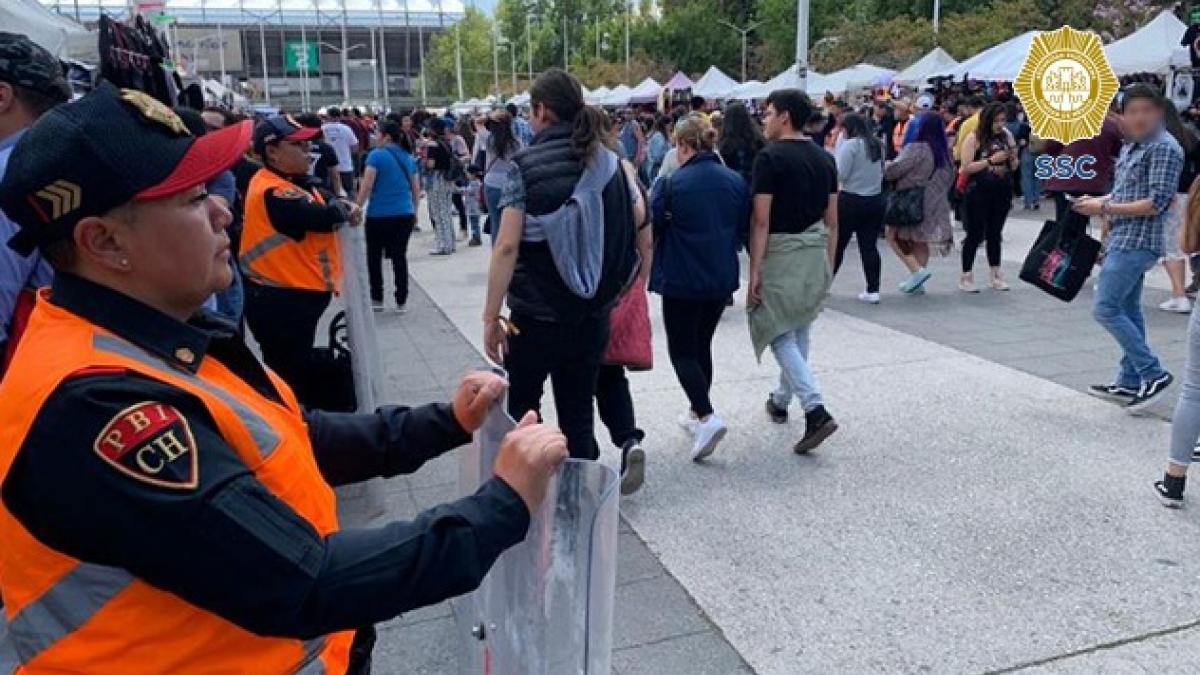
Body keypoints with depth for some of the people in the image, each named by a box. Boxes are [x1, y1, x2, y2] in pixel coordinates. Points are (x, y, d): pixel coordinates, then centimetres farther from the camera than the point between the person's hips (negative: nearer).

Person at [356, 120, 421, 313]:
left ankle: (377, 299, 15)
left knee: (374, 257, 11)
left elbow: (367, 186, -13)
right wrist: (414, 212, 23)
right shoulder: (409, 158, 9)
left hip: (379, 215, -4)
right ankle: (401, 302, 9)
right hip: (405, 215, 4)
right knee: (400, 257, 8)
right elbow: (416, 189, 13)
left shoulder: (376, 155, -8)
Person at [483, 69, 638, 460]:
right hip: (593, 313, 4)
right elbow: (638, 229, 8)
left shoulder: (526, 166, -10)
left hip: (535, 314, -4)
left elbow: (507, 246, -16)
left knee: (522, 408, 16)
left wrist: (490, 316, -13)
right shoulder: (609, 163, 4)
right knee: (578, 413, 12)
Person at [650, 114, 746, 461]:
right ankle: (698, 414, 29)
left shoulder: (671, 184, -15)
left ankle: (707, 416, -13)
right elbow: (745, 227, 8)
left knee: (682, 350, 4)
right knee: (702, 345, 19)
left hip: (681, 280, -5)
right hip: (722, 278, 6)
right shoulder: (736, 181, 1)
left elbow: (650, 227, -7)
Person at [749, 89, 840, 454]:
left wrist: (755, 270, -14)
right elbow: (832, 220, 10)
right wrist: (828, 263, 17)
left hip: (781, 253, -7)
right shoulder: (824, 158, 8)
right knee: (800, 330, 17)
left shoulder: (770, 157, -12)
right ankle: (781, 400, 33)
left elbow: (761, 221, -16)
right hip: (816, 251, 7)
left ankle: (816, 410, -15)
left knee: (780, 333, -2)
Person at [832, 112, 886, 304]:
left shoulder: (850, 144, -12)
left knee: (837, 244, 6)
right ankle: (873, 290, 4)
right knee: (870, 246, 6)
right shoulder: (877, 145, 11)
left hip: (851, 200, -6)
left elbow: (840, 174, -14)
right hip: (875, 200, 6)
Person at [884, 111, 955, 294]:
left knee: (894, 236, 2)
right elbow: (949, 177, 16)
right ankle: (917, 282, 17)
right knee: (921, 241, 13)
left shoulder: (916, 148, -16)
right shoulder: (943, 151, 8)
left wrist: (883, 168, 2)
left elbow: (893, 169, -19)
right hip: (934, 203, 8)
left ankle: (917, 270, -12)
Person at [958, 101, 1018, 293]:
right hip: (978, 192, -4)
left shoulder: (1007, 136, 8)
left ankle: (996, 276, 18)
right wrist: (991, 160, -18)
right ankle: (966, 277, 6)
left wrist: (1013, 156, -7)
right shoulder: (974, 137, -6)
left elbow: (1014, 167, 13)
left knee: (995, 234, 11)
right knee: (975, 234, -1)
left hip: (1002, 192, 5)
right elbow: (966, 167, -13)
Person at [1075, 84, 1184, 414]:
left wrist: (1105, 208, -18)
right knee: (1128, 310, 13)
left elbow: (1156, 203, -19)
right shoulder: (1131, 145, 14)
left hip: (1137, 243, -10)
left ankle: (1154, 374, -2)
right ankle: (1130, 383, 21)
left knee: (1105, 309, -11)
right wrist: (1097, 201, 3)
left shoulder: (1165, 148, -13)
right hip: (1123, 240, 10)